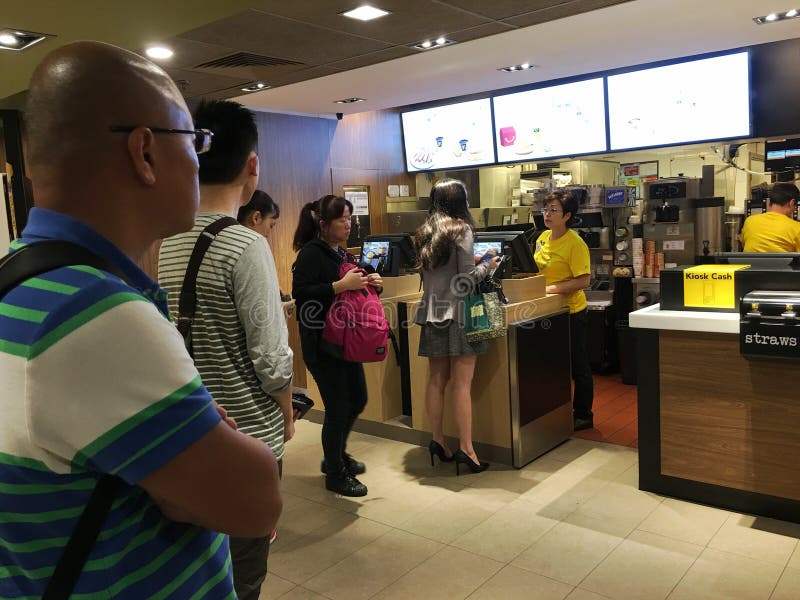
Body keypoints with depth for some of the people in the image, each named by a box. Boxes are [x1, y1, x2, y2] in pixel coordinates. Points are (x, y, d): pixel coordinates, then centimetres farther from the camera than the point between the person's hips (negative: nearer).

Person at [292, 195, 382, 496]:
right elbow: (300, 292, -24)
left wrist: (372, 284, 1)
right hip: (320, 341, -9)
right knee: (338, 407, -2)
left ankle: (337, 455, 39)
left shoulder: (343, 254, 12)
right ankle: (335, 474, 18)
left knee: (358, 399, 16)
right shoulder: (311, 253, -13)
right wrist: (340, 286, -28)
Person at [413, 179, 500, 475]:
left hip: (432, 312, 7)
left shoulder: (424, 233, 11)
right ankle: (466, 448, -1)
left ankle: (437, 439, 18)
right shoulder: (461, 230, -8)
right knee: (462, 383, -4)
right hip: (457, 313, -6)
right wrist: (487, 266, 5)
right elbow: (467, 278, -13)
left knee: (437, 379, 11)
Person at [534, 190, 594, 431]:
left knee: (578, 367, 6)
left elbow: (583, 280, -22)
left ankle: (583, 415, 21)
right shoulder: (543, 238, 6)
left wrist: (553, 289, -25)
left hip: (571, 312, -8)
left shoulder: (575, 243, -17)